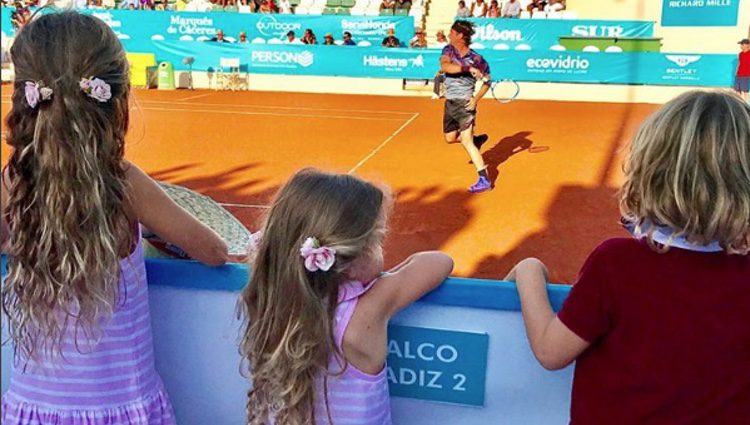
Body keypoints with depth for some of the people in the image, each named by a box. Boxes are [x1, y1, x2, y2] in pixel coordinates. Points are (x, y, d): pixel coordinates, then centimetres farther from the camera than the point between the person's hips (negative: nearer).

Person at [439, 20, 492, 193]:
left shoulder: (476, 59, -10)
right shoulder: (448, 50, -1)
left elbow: (487, 81, 2)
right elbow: (444, 66, -23)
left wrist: (476, 98, -12)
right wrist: (468, 68, -31)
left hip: (465, 103, -6)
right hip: (450, 102, 6)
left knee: (466, 141, -15)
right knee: (450, 138, 18)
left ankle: (484, 179, -15)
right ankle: (478, 139, 44)